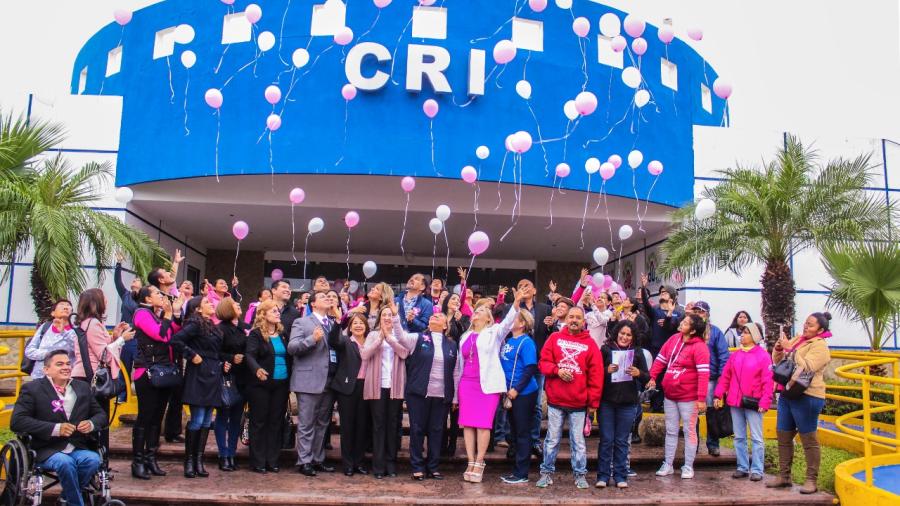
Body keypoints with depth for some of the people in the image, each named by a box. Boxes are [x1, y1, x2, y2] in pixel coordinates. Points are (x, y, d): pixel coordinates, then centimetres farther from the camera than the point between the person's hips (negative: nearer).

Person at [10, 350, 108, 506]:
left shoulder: (83, 387, 15)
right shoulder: (32, 389, 1)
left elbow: (101, 415, 18)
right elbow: (17, 421, -10)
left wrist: (92, 424, -7)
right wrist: (55, 429, -19)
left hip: (78, 449, 4)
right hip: (46, 451, -4)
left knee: (93, 459, -28)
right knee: (65, 462, -35)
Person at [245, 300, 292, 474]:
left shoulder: (282, 333, 12)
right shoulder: (256, 334, -5)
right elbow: (250, 355, -18)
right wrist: (257, 369, -38)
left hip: (281, 385, 5)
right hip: (261, 384, -5)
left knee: (276, 423, 8)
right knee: (259, 422, 2)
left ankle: (272, 461, 15)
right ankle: (257, 462, 9)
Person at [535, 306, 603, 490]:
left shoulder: (590, 344, 1)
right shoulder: (555, 338, 4)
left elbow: (596, 374, 0)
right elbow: (543, 362, 3)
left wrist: (594, 402, -2)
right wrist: (557, 370, -16)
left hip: (579, 402, 0)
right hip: (555, 400, 0)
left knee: (578, 441, 7)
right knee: (552, 439, 8)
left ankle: (580, 475, 19)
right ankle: (547, 472, 19)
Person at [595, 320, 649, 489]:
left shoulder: (637, 352, 5)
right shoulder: (606, 349, 0)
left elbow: (647, 377, 4)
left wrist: (638, 373, -16)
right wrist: (607, 370, -20)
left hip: (628, 403, 1)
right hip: (607, 401, -1)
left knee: (622, 441, 8)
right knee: (606, 440, 3)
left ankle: (620, 476, 17)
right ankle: (603, 476, 12)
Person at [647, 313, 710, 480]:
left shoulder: (699, 347, -17)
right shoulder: (674, 339, 3)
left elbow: (704, 374, -22)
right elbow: (661, 358, 11)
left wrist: (701, 398, -26)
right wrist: (652, 377, 4)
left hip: (688, 397, -6)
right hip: (670, 395, 6)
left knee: (689, 431, 7)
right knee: (671, 431, 13)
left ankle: (688, 467, 17)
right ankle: (668, 465, 21)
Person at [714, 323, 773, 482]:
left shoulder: (763, 355, -5)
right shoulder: (735, 355, 10)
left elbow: (768, 381, -10)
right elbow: (725, 376, 9)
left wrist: (764, 402, -17)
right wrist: (718, 395, 2)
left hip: (752, 403, -5)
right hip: (735, 402, 5)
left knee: (756, 438, 2)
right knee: (739, 437, 10)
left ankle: (757, 470, 7)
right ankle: (742, 467, 18)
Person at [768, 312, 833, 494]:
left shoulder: (820, 346, -9)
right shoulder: (797, 339, 14)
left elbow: (806, 367, -21)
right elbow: (778, 361, 19)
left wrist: (789, 348, -20)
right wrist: (778, 349, -2)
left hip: (806, 397, -8)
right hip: (787, 394, 8)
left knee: (808, 439, 0)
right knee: (783, 437, 12)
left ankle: (811, 480, 9)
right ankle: (784, 476, 21)